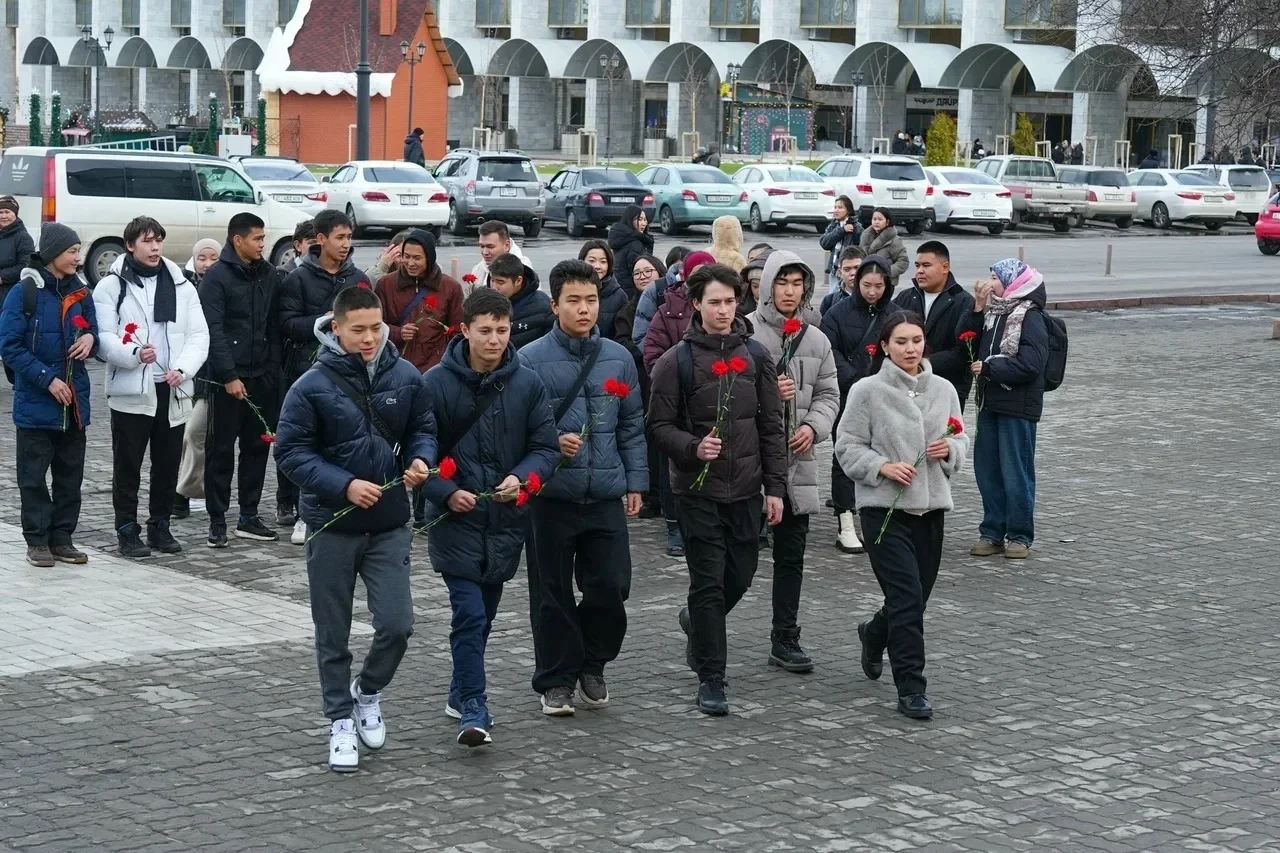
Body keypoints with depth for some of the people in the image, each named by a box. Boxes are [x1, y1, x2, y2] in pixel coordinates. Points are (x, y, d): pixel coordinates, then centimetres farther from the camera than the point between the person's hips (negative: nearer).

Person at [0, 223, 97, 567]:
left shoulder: (80, 293, 6)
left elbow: (92, 333, 18)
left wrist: (90, 338, -7)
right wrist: (47, 378, -16)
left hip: (74, 401, 5)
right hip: (36, 403, -5)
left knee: (70, 474, 9)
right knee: (33, 475, 2)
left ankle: (62, 538, 18)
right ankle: (37, 541, 10)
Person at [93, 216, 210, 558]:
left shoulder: (182, 285, 11)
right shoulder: (111, 286, 0)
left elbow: (199, 334, 7)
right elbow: (103, 337, -7)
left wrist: (182, 369, -10)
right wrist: (134, 354, -24)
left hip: (173, 390, 3)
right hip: (130, 389, -3)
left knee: (168, 463, 9)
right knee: (127, 465, 2)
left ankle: (160, 526, 21)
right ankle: (128, 530, 10)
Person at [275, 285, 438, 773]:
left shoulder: (405, 377, -3)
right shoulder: (312, 386, -12)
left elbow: (423, 427, 11)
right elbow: (290, 452, -11)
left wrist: (420, 458, -11)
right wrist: (344, 486, -21)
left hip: (389, 523, 2)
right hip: (332, 525, -2)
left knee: (397, 624, -5)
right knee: (333, 635, 8)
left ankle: (368, 691, 24)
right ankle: (341, 720, 24)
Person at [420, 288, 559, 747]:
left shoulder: (527, 383, 0)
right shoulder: (437, 383, -7)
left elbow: (546, 446, 3)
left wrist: (523, 477, -16)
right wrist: (446, 492, -16)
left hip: (507, 519, 3)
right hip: (456, 520, -3)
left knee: (484, 614, 15)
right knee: (470, 614, -11)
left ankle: (462, 693, 32)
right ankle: (473, 709, -8)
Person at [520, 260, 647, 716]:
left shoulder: (618, 358, 6)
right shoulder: (531, 360, -6)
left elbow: (632, 426, 12)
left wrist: (636, 482, 9)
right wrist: (551, 444, -18)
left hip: (607, 495, 3)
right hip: (551, 495, -3)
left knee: (611, 587, 3)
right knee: (553, 594, 6)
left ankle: (592, 664, 27)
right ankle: (556, 680, 20)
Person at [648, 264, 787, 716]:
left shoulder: (755, 356, 6)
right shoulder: (677, 361, -5)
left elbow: (771, 425, 8)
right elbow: (660, 425, -3)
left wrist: (775, 486, 4)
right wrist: (694, 447, -22)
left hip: (746, 490, 4)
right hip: (698, 491, -4)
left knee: (740, 576, 12)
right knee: (708, 584, -2)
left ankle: (697, 621, 43)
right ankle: (711, 679, 6)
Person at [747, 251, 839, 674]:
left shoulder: (816, 340, 10)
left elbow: (828, 394, 13)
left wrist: (813, 426, -4)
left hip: (797, 458, 5)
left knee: (791, 554, 10)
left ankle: (785, 639, 18)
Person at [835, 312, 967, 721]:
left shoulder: (944, 390, 7)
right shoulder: (868, 391, -6)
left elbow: (961, 441, 16)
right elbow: (848, 447, -4)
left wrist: (949, 449, -7)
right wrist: (883, 467, -19)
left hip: (930, 507, 5)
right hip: (884, 508, -5)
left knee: (916, 597, 14)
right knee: (907, 599, -13)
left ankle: (874, 634, 46)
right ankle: (910, 689, -5)